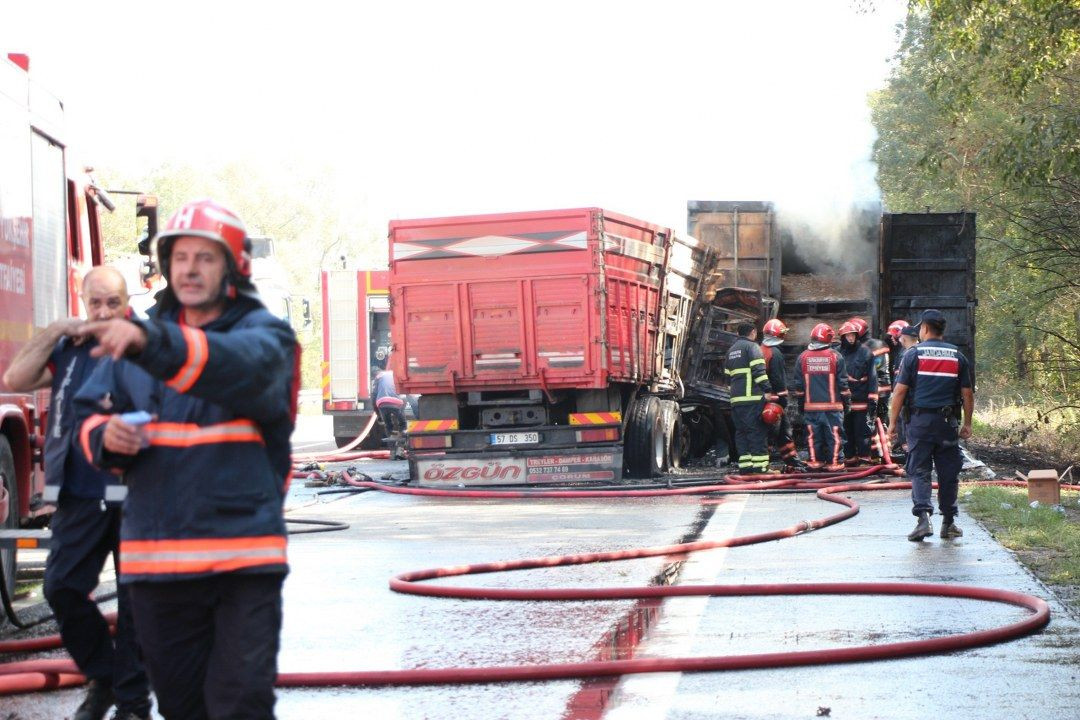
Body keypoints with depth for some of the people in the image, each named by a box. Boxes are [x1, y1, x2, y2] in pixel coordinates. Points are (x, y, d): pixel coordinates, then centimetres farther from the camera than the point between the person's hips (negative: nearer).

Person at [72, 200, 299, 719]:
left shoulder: (262, 333, -2)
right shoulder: (138, 336, 12)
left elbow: (239, 367, -26)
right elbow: (90, 414, 14)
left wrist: (151, 342, -44)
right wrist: (106, 435, -11)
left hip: (242, 556, -4)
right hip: (155, 554, 4)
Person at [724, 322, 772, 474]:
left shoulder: (731, 350, 22)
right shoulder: (752, 347, -3)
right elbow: (758, 370, -14)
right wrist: (768, 390, -14)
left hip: (736, 399, 7)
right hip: (753, 398, -7)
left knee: (741, 432, 9)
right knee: (757, 432, -7)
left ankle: (745, 465, 5)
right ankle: (760, 465, -11)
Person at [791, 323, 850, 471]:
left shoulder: (802, 357, 2)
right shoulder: (835, 356, -5)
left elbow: (798, 384, 7)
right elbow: (843, 382, -1)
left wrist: (800, 402, 17)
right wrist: (847, 400, 9)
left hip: (811, 405, 2)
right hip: (832, 405, -2)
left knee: (813, 435, 10)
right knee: (834, 435, 3)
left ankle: (815, 460, 13)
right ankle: (835, 462, 4)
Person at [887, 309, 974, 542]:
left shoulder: (913, 354, -2)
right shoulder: (957, 356, 6)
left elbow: (900, 391, -5)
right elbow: (967, 394, 7)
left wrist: (892, 422, 1)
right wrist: (967, 424, 16)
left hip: (920, 420, -2)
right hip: (948, 423, 2)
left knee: (919, 471, 1)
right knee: (948, 472, 10)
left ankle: (923, 518, -15)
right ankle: (948, 522, 16)